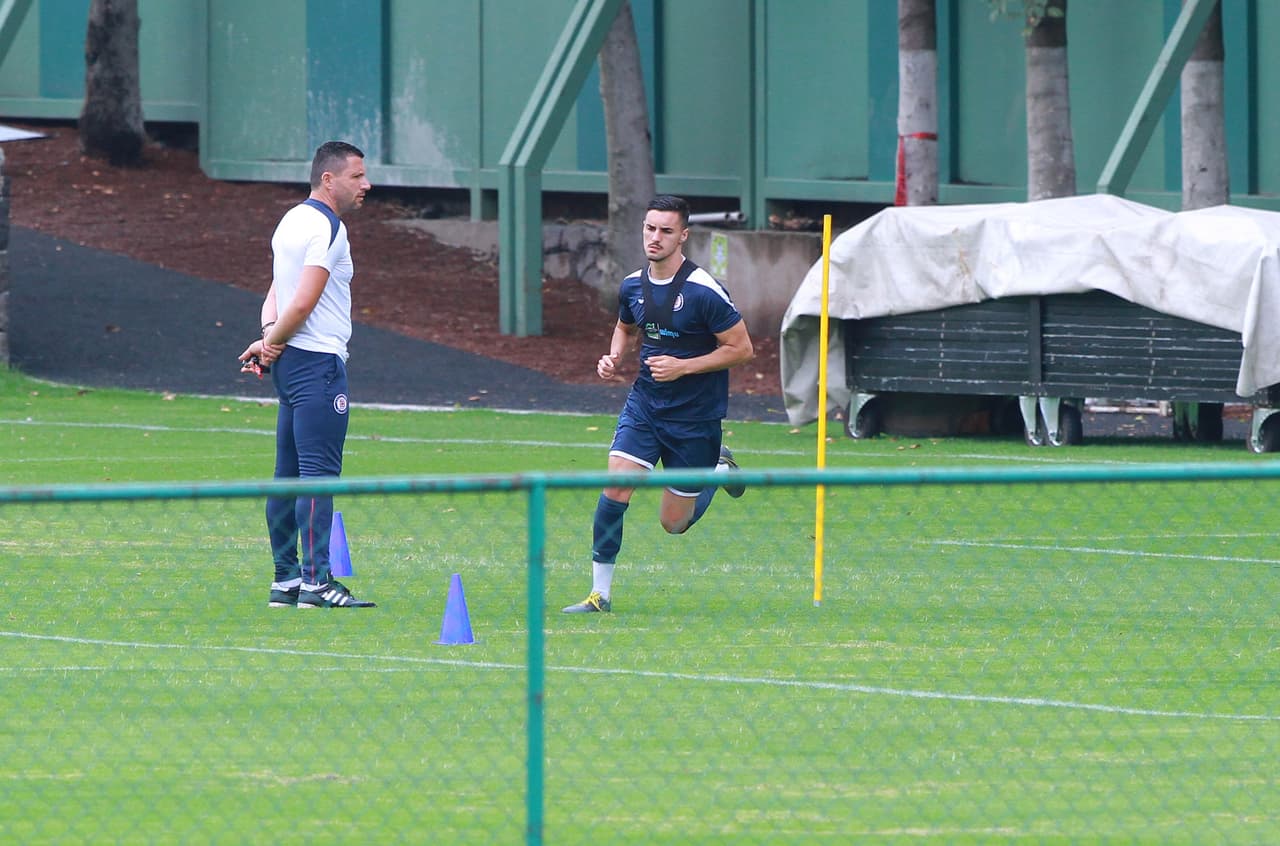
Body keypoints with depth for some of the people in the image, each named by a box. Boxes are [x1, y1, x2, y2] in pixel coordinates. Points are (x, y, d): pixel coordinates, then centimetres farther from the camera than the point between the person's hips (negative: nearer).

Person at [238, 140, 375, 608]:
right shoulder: (327, 228, -14)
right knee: (318, 474, -10)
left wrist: (268, 336, -3)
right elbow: (303, 303, -18)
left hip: (290, 361, 10)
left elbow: (278, 291, 13)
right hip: (319, 360, -10)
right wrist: (272, 342, -5)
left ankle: (286, 579, 12)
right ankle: (316, 581, -14)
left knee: (289, 474, 10)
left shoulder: (293, 220, 16)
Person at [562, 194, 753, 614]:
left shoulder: (704, 291, -18)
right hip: (645, 402, 4)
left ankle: (719, 469, 36)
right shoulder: (633, 285, 0)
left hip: (695, 415, -4)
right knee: (616, 485, -17)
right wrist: (613, 358, 0)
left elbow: (741, 348, -13)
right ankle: (600, 592, -9)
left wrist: (683, 366, -21)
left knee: (674, 522, 5)